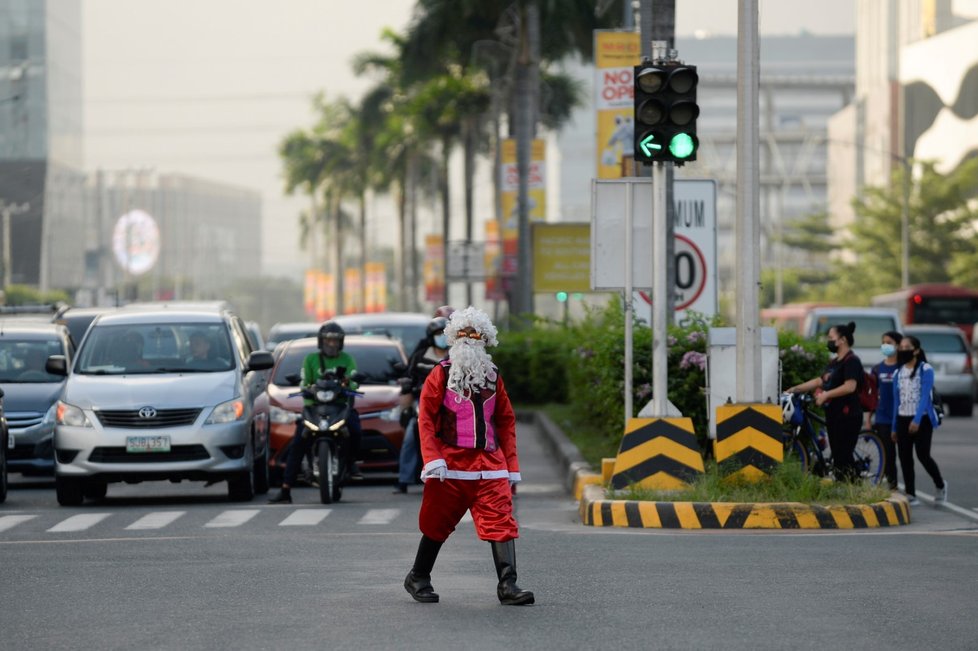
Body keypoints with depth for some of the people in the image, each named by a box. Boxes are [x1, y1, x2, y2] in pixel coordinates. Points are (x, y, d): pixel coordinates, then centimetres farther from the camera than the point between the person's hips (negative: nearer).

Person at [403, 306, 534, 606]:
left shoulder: (492, 376, 13)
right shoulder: (441, 374, 1)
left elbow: (506, 421, 17)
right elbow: (426, 417, -3)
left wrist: (512, 466, 11)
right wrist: (432, 458, -15)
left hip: (490, 463, 3)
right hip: (450, 463, -3)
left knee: (501, 522, -10)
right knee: (437, 524, 7)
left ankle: (507, 585, -15)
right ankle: (417, 578, 26)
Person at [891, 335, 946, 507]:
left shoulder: (926, 370, -6)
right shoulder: (898, 373, 10)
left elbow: (925, 396, -15)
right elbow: (897, 401, 14)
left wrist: (917, 420, -25)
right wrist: (894, 427, 12)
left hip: (922, 419, -5)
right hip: (903, 420, 5)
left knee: (923, 455, -8)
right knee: (905, 458, 1)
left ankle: (940, 485, 16)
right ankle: (910, 495, 5)